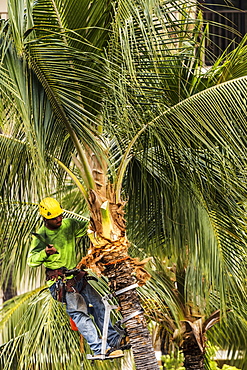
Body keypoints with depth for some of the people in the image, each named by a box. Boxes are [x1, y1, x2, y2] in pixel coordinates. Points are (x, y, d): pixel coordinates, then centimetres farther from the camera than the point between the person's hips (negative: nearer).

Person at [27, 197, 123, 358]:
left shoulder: (69, 225, 5)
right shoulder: (41, 236, -9)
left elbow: (87, 227, 23)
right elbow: (31, 260, -11)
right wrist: (45, 253, -29)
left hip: (76, 276, 6)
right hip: (59, 281, -6)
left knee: (98, 304, 5)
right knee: (78, 311, -16)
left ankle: (114, 341, 14)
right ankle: (99, 349, -20)